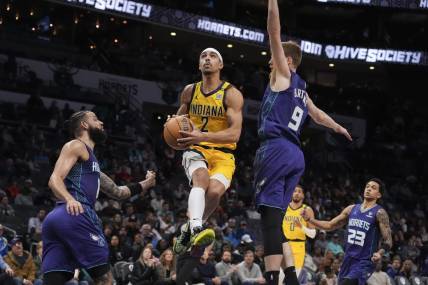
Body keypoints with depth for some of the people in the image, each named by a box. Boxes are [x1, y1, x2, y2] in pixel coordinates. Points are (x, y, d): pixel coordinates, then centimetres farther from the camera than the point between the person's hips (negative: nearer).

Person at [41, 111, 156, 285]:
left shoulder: (91, 162, 34)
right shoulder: (77, 146, 5)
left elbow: (117, 192, 42)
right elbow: (55, 179, -10)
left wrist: (144, 185, 41)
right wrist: (69, 199, -27)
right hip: (75, 216, -9)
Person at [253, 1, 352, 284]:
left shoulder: (283, 75, 6)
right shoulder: (301, 90, 26)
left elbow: (274, 33, -2)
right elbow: (319, 114, 45)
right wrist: (339, 128, 64)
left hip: (277, 149, -8)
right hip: (296, 155, 8)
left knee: (271, 219, -16)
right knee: (275, 222, 9)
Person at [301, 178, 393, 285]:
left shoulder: (379, 213, -8)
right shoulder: (352, 209, 10)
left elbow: (388, 241, -11)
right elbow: (330, 225, 17)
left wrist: (380, 253, -32)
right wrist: (309, 219, 4)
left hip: (364, 263, -7)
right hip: (348, 260, 7)